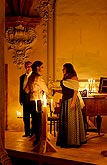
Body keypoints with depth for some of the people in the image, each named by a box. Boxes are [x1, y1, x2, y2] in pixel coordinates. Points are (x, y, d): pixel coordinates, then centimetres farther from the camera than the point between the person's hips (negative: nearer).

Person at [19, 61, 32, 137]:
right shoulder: (22, 77, 13)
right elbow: (21, 89, 15)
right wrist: (21, 99, 10)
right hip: (25, 99, 5)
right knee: (26, 117, 8)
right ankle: (27, 132, 17)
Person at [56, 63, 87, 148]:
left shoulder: (73, 77, -7)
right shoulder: (65, 78, 17)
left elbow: (76, 91, -14)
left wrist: (73, 102, -21)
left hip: (71, 100, -8)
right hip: (65, 101, 8)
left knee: (71, 121, -4)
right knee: (64, 121, 9)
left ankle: (73, 141, 4)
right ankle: (65, 140, 17)